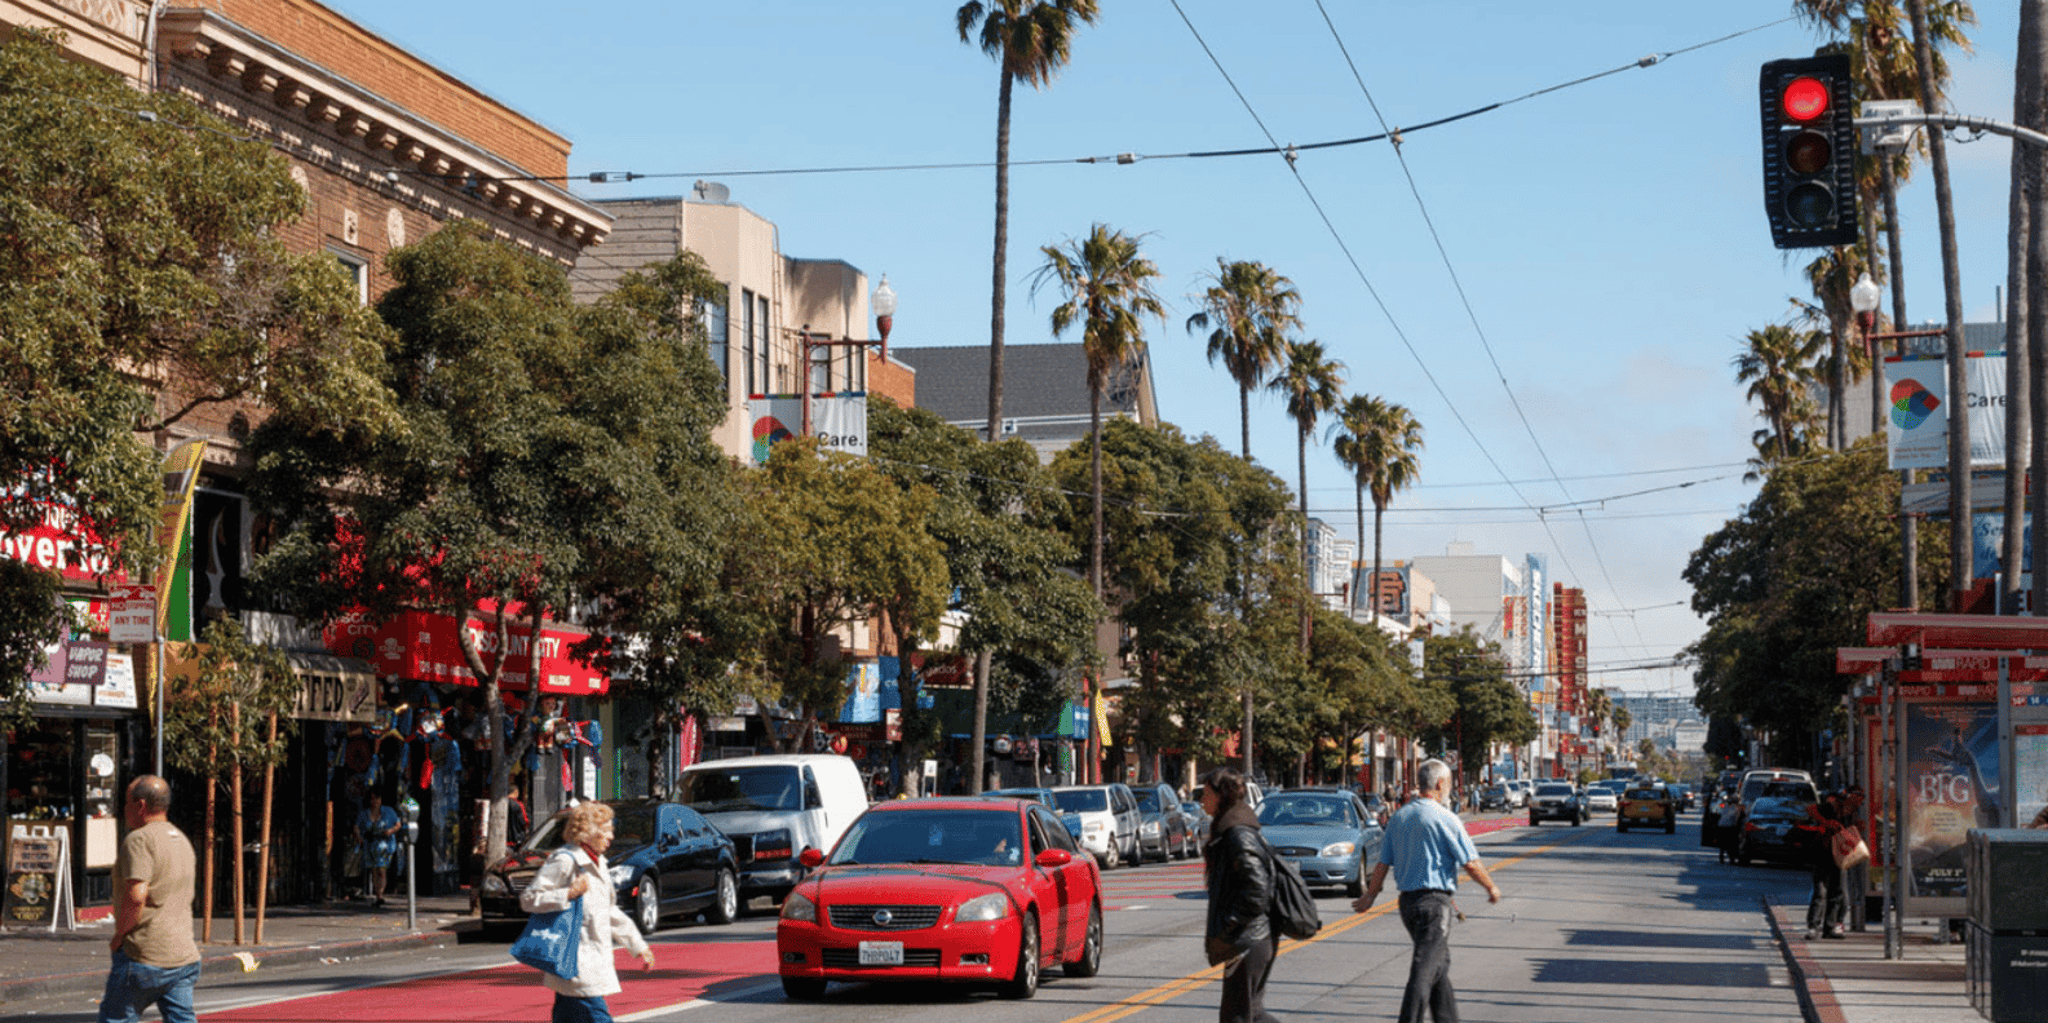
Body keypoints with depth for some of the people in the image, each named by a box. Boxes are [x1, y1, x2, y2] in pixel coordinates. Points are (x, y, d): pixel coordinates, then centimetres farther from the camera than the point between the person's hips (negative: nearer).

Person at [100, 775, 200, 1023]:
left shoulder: (139, 840, -12)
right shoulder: (182, 840, 17)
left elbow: (136, 895, -24)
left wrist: (119, 935, -11)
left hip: (144, 956, -8)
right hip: (183, 955, 8)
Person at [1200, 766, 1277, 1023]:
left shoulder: (1240, 835, -17)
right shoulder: (1227, 831, 15)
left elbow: (1256, 891, -23)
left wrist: (1225, 928, -19)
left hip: (1248, 941, -10)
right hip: (1248, 940, 10)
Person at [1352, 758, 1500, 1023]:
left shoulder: (1399, 817, 8)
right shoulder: (1445, 819, -12)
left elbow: (1383, 862, 10)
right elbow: (1471, 863, -10)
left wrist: (1371, 895, 21)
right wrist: (1491, 887, 6)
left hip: (1407, 901, 8)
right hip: (1434, 901, -8)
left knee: (1440, 964, 19)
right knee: (1425, 971, -9)